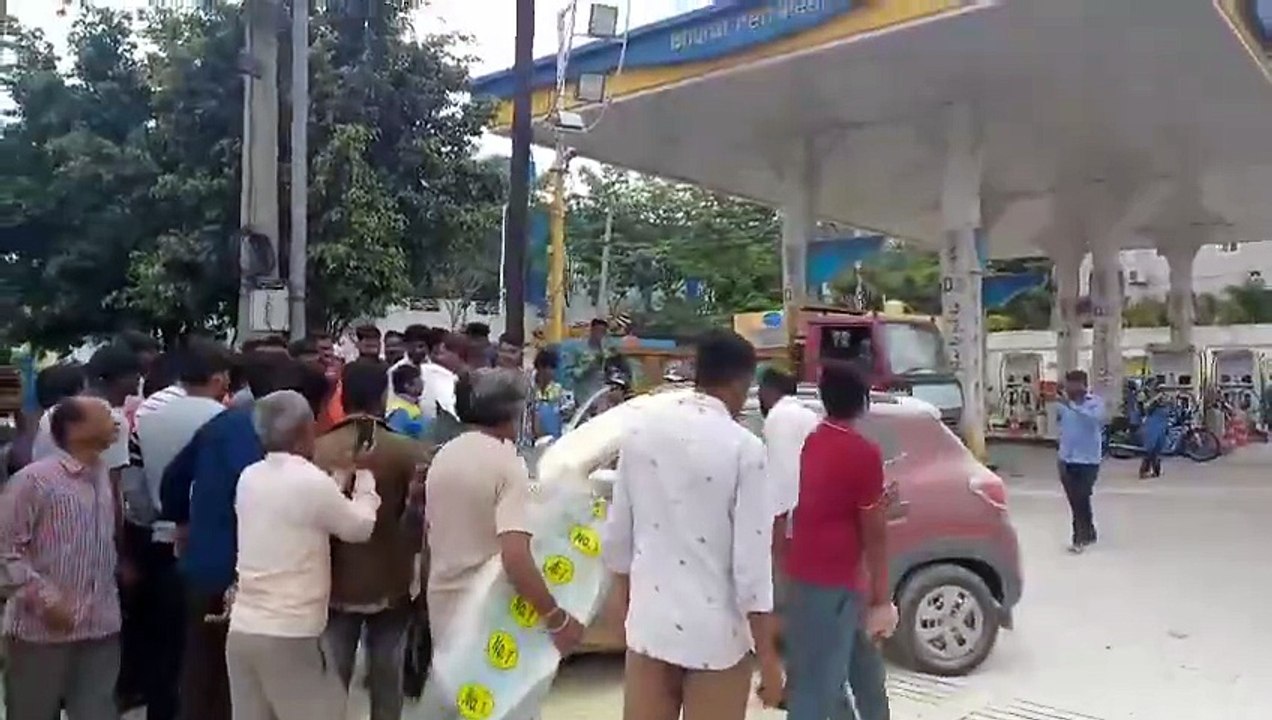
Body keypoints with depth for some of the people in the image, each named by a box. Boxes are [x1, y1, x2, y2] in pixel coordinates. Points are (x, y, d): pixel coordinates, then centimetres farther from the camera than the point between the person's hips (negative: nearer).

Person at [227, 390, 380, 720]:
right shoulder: (311, 480, -15)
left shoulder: (249, 478, 5)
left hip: (242, 629, 7)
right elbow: (360, 527, 0)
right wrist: (363, 474, 12)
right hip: (289, 636, -7)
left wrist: (342, 474, 19)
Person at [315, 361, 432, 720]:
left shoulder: (318, 450, -9)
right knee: (386, 685, 12)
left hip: (336, 584, 1)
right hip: (390, 584, -1)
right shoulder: (408, 452, -13)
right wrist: (409, 553, 3)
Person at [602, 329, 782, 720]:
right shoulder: (743, 447, -15)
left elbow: (616, 537, 5)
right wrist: (769, 659, -7)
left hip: (648, 625, 4)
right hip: (715, 636, -4)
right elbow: (751, 561, -15)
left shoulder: (640, 430, -1)